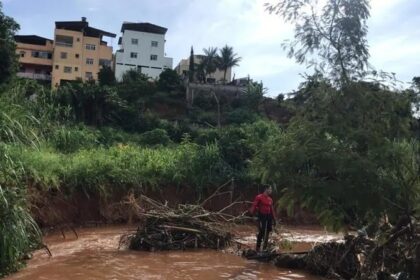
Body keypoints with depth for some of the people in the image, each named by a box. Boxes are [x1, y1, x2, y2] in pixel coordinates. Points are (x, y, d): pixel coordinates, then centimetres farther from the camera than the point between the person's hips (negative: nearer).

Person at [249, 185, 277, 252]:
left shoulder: (270, 199, 13)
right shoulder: (259, 197, -6)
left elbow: (272, 209, 16)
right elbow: (254, 205, -12)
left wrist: (274, 219, 14)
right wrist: (251, 213, -25)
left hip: (269, 216, 7)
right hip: (262, 216, -7)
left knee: (267, 232, 8)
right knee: (261, 232, -11)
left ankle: (265, 248, 19)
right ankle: (258, 248, -1)